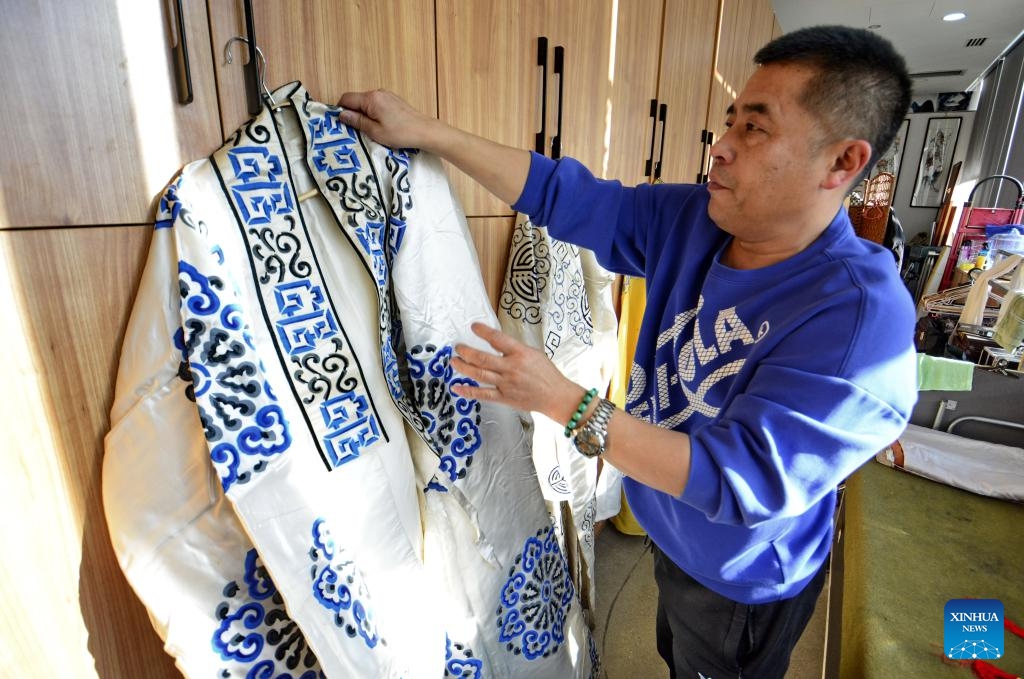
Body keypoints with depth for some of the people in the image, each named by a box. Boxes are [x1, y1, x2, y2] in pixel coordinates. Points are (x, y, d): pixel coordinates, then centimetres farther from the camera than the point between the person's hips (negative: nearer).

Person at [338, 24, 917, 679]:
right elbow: (563, 194, -14)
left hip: (741, 582, -5)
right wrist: (423, 130, -15)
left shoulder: (860, 315, -33)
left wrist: (563, 401, -39)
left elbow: (739, 481, -36)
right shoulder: (692, 219, -15)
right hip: (672, 534, 5)